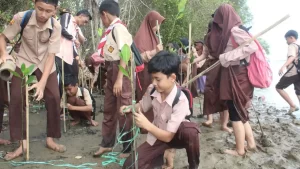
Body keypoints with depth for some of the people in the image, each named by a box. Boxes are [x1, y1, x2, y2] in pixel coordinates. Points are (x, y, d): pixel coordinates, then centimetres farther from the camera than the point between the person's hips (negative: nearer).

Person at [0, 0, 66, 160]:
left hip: (45, 64, 1)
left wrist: (42, 83, -31)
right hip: (24, 62, 0)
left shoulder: (56, 26, -23)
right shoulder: (21, 18, -24)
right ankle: (22, 143, -1)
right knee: (16, 99, -11)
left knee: (54, 98, -6)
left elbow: (51, 55, -22)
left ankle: (50, 139, 11)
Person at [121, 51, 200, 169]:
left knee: (191, 130, -40)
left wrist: (147, 125, -39)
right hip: (157, 135, 4)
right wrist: (130, 108, -16)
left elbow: (168, 136, -27)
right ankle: (165, 154, 12)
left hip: (175, 135, -3)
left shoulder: (181, 101, -31)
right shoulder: (152, 90, -17)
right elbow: (142, 107, 5)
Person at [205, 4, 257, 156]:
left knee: (235, 114, -1)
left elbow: (253, 46, -26)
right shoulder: (228, 32, 14)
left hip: (236, 76, -10)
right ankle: (251, 144, 24)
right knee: (240, 112, 16)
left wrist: (228, 57, -27)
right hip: (232, 75, 10)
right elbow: (217, 51, 18)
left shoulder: (234, 30, -14)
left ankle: (240, 150, 10)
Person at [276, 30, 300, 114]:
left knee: (279, 87, 3)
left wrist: (283, 66, -38)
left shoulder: (292, 46, -6)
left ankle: (293, 106, -4)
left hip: (292, 72, -8)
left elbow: (292, 57, -25)